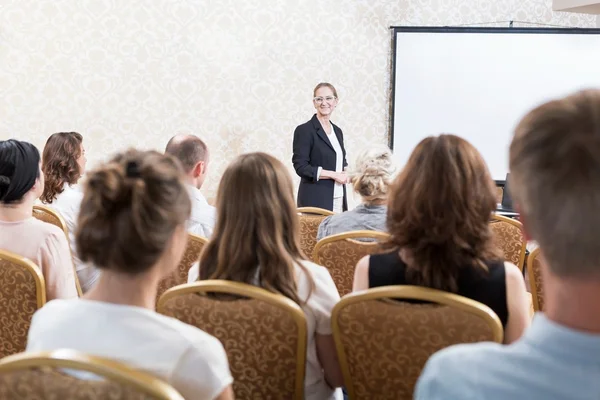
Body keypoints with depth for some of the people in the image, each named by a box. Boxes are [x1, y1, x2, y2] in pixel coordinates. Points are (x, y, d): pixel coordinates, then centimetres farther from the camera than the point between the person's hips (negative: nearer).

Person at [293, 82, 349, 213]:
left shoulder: (337, 131, 15)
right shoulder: (304, 130, -5)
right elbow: (301, 167, -12)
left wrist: (345, 173, 2)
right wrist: (334, 175, -13)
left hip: (339, 199, 6)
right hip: (315, 201, -6)